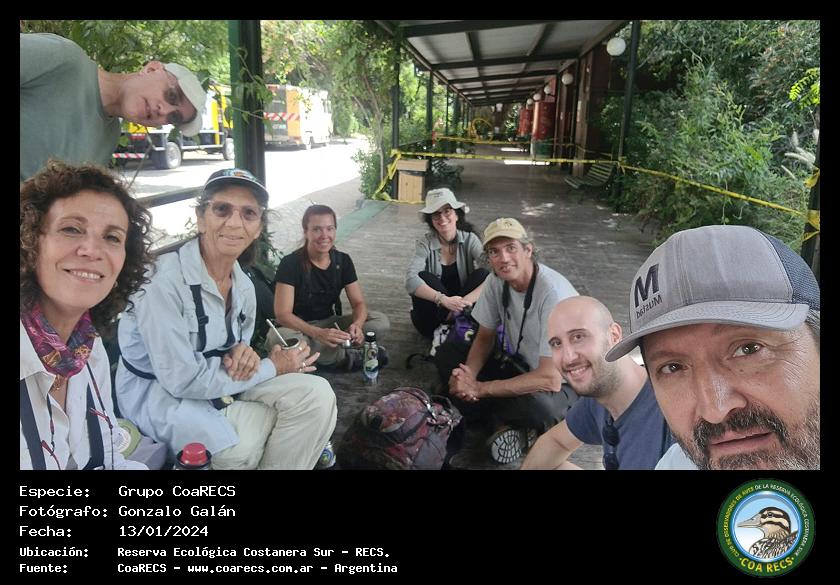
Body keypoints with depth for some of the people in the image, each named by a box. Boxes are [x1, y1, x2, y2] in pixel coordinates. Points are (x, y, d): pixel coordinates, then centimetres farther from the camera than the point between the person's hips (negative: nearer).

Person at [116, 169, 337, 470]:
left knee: (316, 394, -12)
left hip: (216, 384, 6)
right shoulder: (166, 279, -24)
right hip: (158, 395, -6)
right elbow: (182, 380, -25)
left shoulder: (244, 287, -2)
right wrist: (272, 367, -18)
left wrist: (242, 354, -14)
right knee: (256, 429, -25)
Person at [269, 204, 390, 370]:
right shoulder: (291, 263, -16)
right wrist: (318, 333, -38)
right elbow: (283, 313, -22)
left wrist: (357, 324, -29)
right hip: (299, 327, -2)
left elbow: (359, 303, -4)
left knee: (381, 321, -17)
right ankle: (350, 355, -26)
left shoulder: (343, 260, -4)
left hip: (331, 324, 3)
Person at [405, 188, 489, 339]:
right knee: (424, 277, -25)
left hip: (463, 312, 1)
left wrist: (466, 301, -36)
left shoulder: (469, 239, -7)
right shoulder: (425, 243, -9)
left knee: (482, 274, -20)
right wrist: (444, 300, -39)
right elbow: (411, 280, -26)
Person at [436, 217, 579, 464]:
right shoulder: (496, 281, -8)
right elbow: (485, 337, 4)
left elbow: (550, 379, -31)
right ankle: (502, 423, -13)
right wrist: (468, 376, -18)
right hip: (518, 365, 7)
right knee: (446, 353, -6)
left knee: (537, 402, -40)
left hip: (562, 385, -6)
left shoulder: (553, 292, -29)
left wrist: (479, 388, -25)